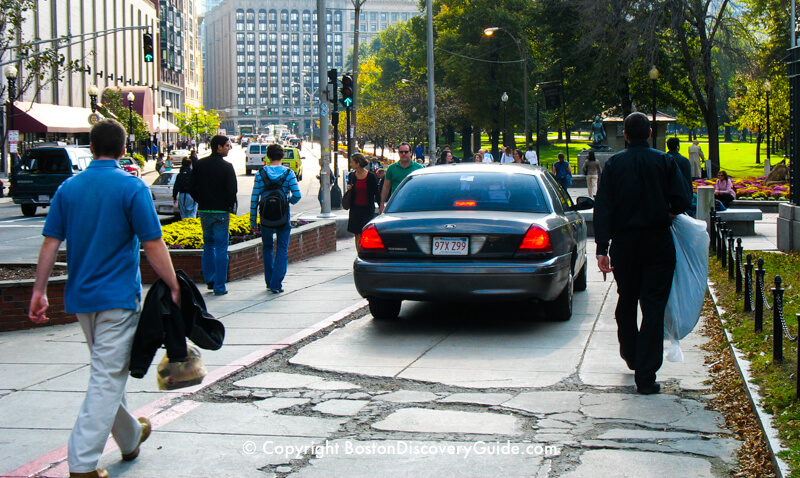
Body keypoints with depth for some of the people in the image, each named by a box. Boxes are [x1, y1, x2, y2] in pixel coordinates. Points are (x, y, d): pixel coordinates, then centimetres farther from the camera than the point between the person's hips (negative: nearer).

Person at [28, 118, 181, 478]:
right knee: (107, 378, -4)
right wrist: (174, 287, -6)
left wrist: (39, 292, 6)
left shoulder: (69, 188, 4)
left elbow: (50, 243, 2)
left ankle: (130, 436, 37)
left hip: (81, 297, 6)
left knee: (107, 373, 21)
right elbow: (153, 246, -14)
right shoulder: (132, 188, -10)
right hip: (118, 297, -6)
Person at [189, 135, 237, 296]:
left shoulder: (200, 165, 4)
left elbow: (191, 189, 5)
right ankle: (219, 287, 1)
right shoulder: (226, 166, -10)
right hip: (221, 212, -4)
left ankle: (209, 279, 19)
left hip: (204, 211, 5)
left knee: (208, 246, 21)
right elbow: (232, 190, -14)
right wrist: (230, 206, 3)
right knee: (221, 249, 1)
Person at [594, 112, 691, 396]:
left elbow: (603, 208, -7)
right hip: (658, 242, -1)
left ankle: (630, 355, 39)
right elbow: (682, 201, -9)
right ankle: (646, 376, -8)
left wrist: (602, 248, -8)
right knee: (654, 307, -2)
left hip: (624, 242, 1)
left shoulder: (613, 164, -1)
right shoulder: (665, 162, -2)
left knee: (626, 301, 21)